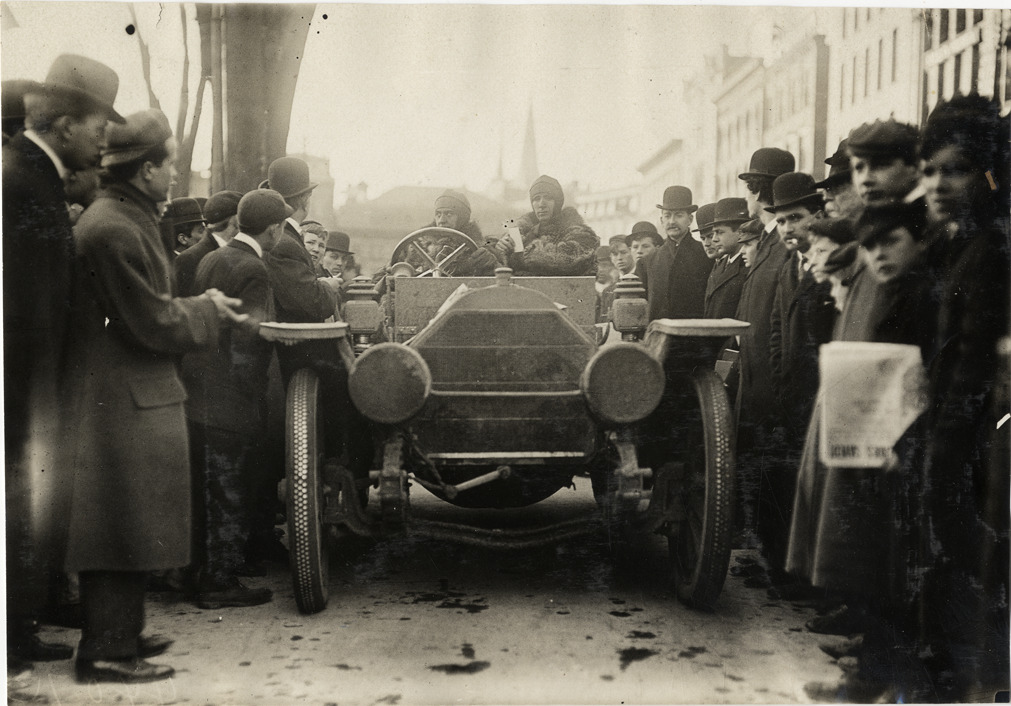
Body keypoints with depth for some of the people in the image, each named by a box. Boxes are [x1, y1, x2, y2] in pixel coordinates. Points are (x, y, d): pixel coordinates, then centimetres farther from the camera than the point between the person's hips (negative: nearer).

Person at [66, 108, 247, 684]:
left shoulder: (130, 218, 13)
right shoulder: (114, 230, -20)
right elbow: (154, 323, -19)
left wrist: (201, 307, 5)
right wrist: (209, 311, -5)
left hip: (137, 398, 11)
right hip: (126, 401, -11)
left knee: (130, 527, 17)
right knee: (126, 528, -1)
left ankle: (120, 634, 29)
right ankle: (105, 653, 9)